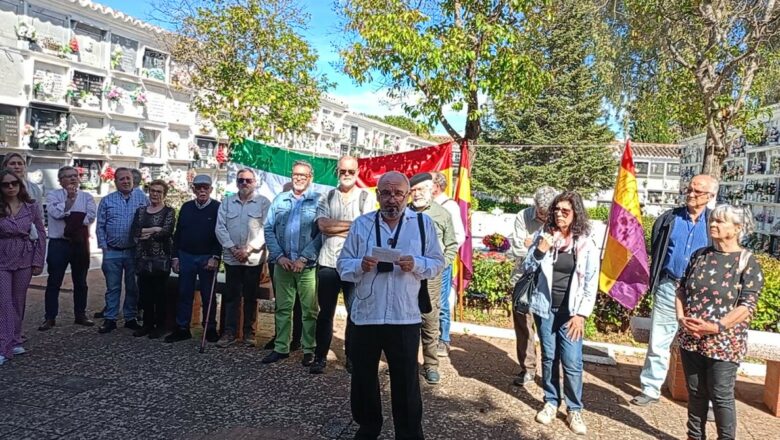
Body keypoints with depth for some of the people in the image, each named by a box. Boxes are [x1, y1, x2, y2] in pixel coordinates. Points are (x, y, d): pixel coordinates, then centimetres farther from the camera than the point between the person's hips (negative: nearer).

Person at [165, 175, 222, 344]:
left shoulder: (218, 208, -5)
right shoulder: (186, 207, 9)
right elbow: (177, 233, 11)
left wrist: (215, 257, -16)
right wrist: (175, 257, 6)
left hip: (207, 258, -4)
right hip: (186, 256, 4)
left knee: (208, 295, 5)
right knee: (184, 294, 8)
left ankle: (210, 329, 16)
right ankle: (182, 328, 17)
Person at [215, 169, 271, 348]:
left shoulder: (264, 202, -1)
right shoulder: (227, 202, 9)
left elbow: (266, 229, -9)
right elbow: (220, 228, 2)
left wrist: (248, 249, -14)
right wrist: (232, 248, -10)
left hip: (254, 258, -2)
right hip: (231, 257, 2)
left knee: (251, 296, 7)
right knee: (231, 296, 6)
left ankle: (249, 332, 17)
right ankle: (229, 332, 13)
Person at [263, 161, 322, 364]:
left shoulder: (318, 201, -2)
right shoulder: (279, 200, 11)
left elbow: (322, 233, -9)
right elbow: (269, 229, 7)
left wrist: (304, 258, -14)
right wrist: (279, 256, -5)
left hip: (308, 265, -3)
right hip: (282, 263, 4)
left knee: (309, 310, 3)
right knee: (282, 308, 11)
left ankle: (309, 350, 15)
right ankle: (281, 348, 21)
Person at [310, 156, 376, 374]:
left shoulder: (368, 198, 4)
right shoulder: (326, 198, 9)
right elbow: (323, 225, -7)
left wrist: (335, 228, -9)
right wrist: (354, 225, -9)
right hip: (328, 262, 2)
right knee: (325, 311, 8)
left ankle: (352, 357, 19)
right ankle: (320, 356, 19)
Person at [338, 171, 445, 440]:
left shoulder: (423, 223, 2)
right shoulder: (361, 224, 4)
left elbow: (438, 263, 3)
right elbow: (342, 264, 4)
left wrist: (415, 264, -17)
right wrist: (360, 265, -17)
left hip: (405, 317, -1)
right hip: (365, 315, 2)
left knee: (406, 382, 9)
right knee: (363, 378, 15)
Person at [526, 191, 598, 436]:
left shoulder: (586, 243, -6)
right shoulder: (543, 235, -2)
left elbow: (591, 283, -4)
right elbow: (527, 268, 1)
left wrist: (581, 314, -8)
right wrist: (539, 250, -17)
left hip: (570, 312, -2)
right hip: (545, 308, 2)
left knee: (572, 362, -2)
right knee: (549, 358, 11)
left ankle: (574, 410, 15)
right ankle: (551, 402, 27)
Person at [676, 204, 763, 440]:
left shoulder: (747, 262, -7)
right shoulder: (699, 255, 7)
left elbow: (747, 306, -13)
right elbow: (681, 289, 10)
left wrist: (716, 327, -20)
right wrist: (681, 318, -5)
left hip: (724, 343, -4)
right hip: (691, 338, 5)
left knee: (721, 396, 4)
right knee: (696, 392, 15)